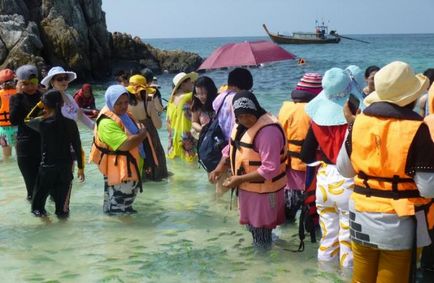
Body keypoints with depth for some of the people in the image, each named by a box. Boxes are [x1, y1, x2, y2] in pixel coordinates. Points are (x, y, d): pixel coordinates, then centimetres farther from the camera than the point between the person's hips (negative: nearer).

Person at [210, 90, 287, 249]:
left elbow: (270, 169, -31)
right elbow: (232, 146, 17)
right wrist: (220, 167, 1)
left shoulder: (268, 130, -29)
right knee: (251, 223, 24)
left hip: (263, 189, -9)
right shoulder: (241, 124, 1)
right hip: (247, 186, 9)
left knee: (261, 226, 5)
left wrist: (239, 179, -27)